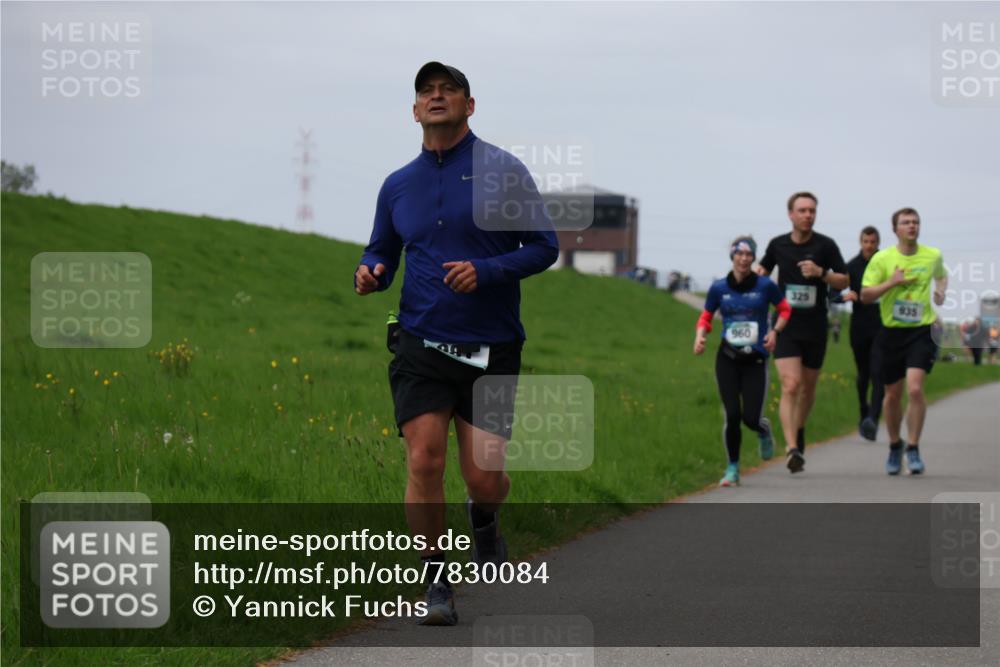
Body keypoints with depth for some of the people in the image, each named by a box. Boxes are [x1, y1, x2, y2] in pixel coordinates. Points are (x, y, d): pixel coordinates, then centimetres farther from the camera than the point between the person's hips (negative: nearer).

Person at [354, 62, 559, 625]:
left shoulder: (503, 170, -1)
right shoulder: (397, 185, 9)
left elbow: (544, 246, -2)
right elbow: (382, 253, 21)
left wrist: (486, 270, -18)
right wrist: (370, 273, -3)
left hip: (492, 349, -2)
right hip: (422, 346, 2)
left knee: (485, 477, -3)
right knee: (425, 461, -12)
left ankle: (483, 522, 34)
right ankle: (438, 580, 3)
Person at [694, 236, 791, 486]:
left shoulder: (765, 286, -2)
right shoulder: (719, 288, 2)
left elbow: (785, 309, 11)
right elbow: (706, 317, 12)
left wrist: (775, 331, -6)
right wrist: (700, 336, -7)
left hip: (756, 360, -1)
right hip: (727, 359, 1)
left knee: (751, 417, -7)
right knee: (732, 415, -7)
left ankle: (764, 430, 32)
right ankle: (732, 469, 10)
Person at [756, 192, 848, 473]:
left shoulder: (825, 245, -3)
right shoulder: (778, 245, 2)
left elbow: (844, 281, -1)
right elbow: (763, 268, 23)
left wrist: (821, 273, -17)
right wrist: (757, 274, 2)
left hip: (815, 328, 1)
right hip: (786, 326, -1)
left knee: (808, 387, 15)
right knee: (790, 385, -16)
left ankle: (799, 431, 41)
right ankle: (792, 448, -23)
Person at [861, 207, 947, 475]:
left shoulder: (933, 256, 4)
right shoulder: (882, 259, -3)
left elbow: (941, 275, 27)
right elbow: (865, 295, -4)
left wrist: (941, 290, 6)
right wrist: (892, 282, -17)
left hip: (922, 330, -1)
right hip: (892, 332, 1)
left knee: (915, 389, -18)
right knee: (893, 394, 9)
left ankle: (913, 450, -7)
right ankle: (894, 445, 32)